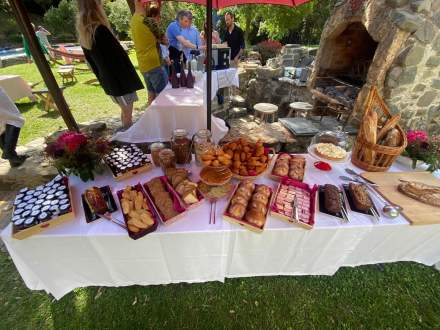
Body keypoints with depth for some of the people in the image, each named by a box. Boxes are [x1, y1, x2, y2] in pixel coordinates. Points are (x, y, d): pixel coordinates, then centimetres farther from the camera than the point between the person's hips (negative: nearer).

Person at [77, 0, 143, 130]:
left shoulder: (83, 35, 10)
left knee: (124, 111, 20)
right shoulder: (101, 30, -17)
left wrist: (102, 79, 23)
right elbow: (120, 55, -17)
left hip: (108, 81, 9)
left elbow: (91, 61, 16)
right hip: (121, 80, -9)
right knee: (127, 114, 0)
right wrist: (131, 78, -9)